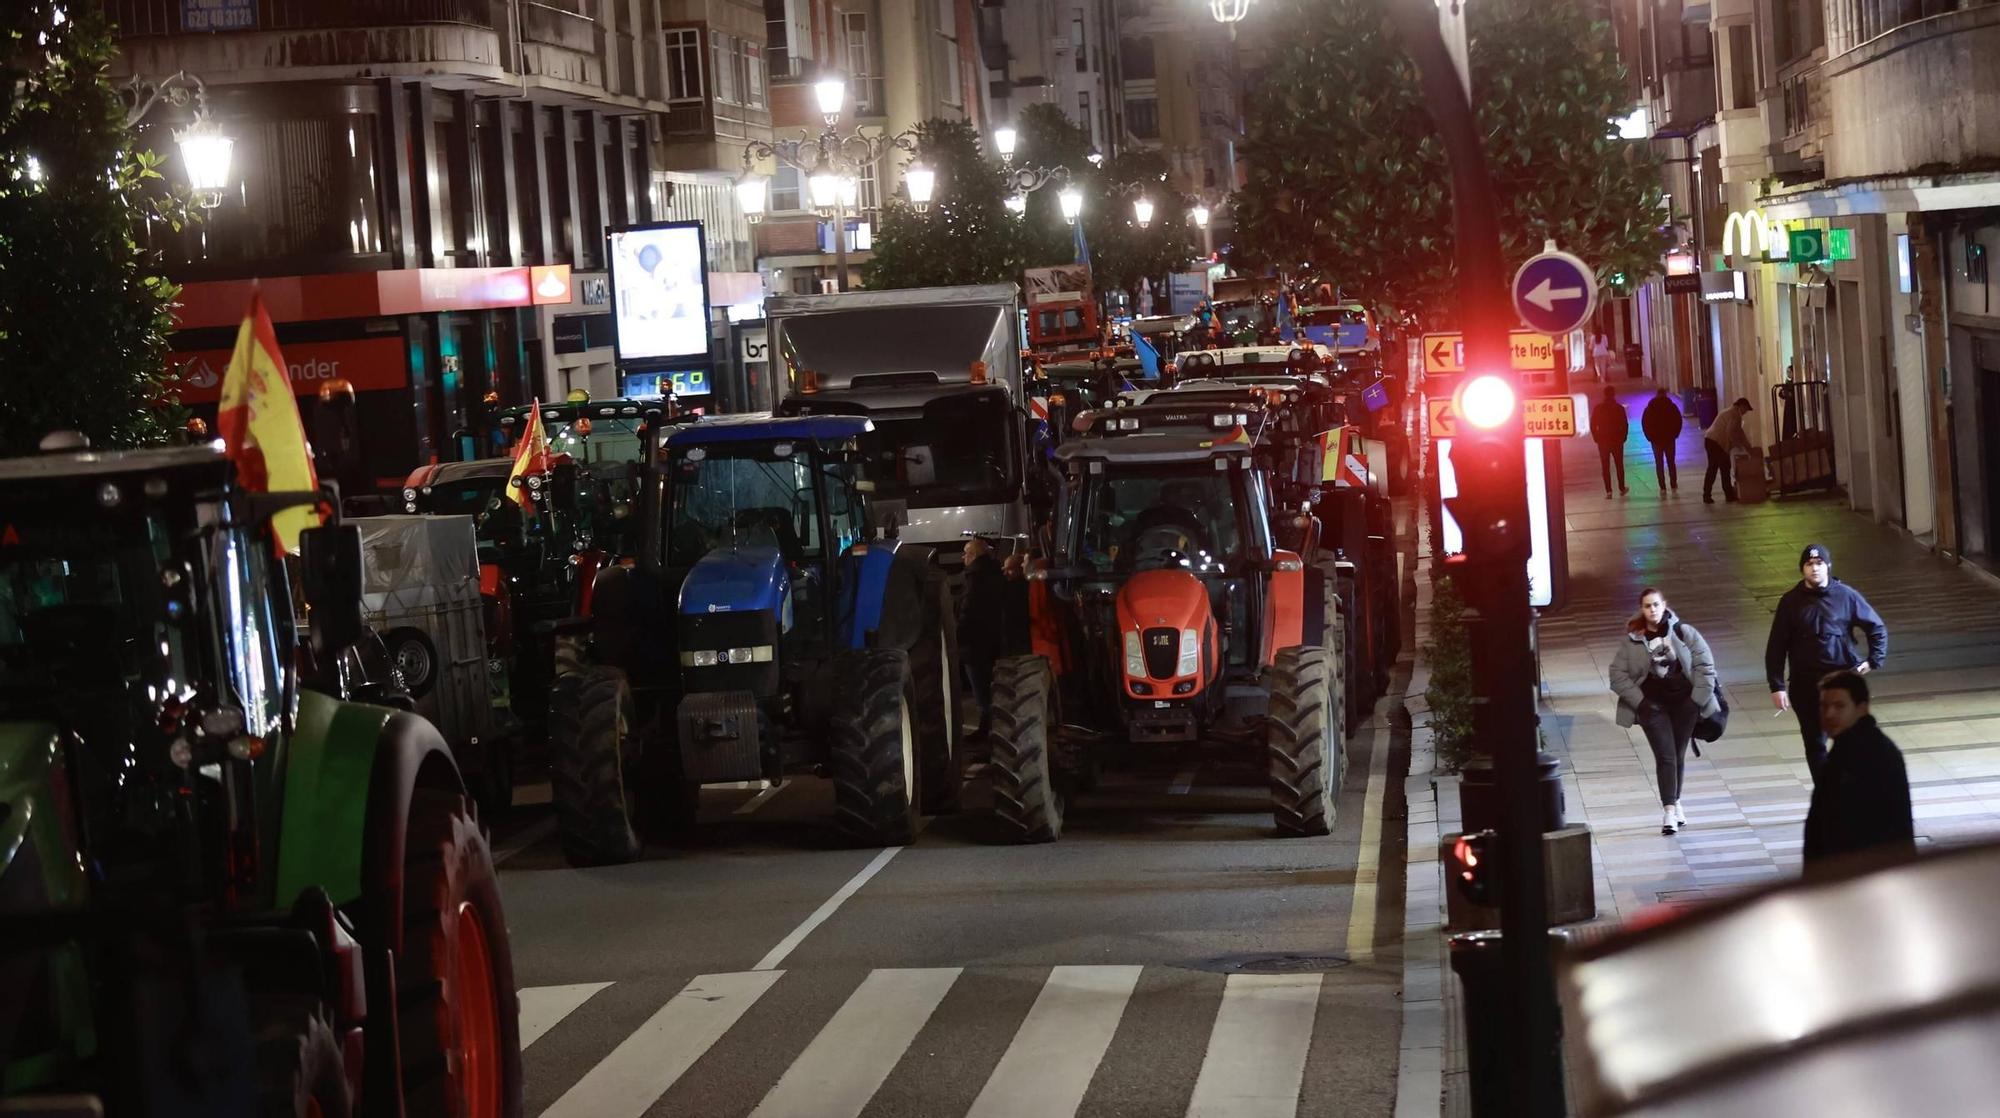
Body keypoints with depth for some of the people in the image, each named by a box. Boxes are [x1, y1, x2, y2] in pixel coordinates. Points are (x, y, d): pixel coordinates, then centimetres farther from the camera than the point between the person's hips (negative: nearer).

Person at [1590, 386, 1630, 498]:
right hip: (1617, 440, 0)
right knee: (1619, 465, 15)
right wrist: (1623, 437, 8)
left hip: (1603, 441, 0)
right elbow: (1625, 425, -4)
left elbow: (1593, 425, -3)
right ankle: (1621, 488, 22)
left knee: (1605, 467, 1)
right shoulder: (1619, 408, -5)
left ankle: (1608, 491, -6)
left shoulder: (1598, 408, -3)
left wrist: (1596, 438, 7)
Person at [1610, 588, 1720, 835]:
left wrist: (1698, 699, -6)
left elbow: (1705, 665, 1)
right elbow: (1618, 675, -2)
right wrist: (1639, 701, -9)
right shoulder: (1631, 641, -2)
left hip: (1684, 701, 1)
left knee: (1678, 755, 8)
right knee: (1665, 756, -9)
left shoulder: (1684, 632, -1)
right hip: (1652, 704, -1)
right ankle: (1669, 810, -10)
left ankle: (1675, 801, 24)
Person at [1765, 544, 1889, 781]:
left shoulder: (1846, 596, 0)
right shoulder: (1791, 602, 1)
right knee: (1815, 744, 4)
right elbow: (1776, 647, 1)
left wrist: (1874, 661, -1)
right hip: (1805, 684, 1)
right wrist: (1777, 686, -6)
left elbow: (1877, 627, 10)